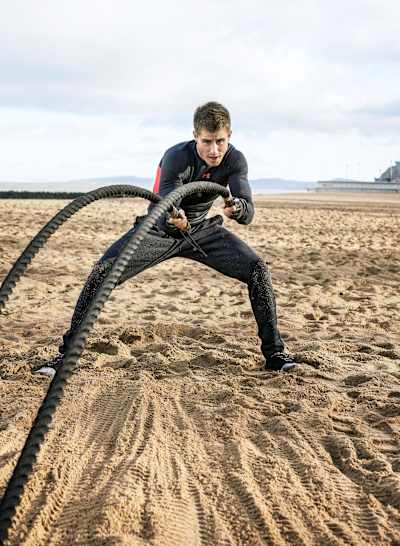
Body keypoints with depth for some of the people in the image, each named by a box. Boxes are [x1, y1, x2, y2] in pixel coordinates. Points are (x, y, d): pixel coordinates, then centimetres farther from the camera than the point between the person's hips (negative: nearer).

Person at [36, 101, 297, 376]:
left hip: (202, 229, 3)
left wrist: (238, 208, -56)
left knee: (258, 269, -13)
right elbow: (163, 218, -41)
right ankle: (68, 352, -11)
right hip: (161, 228, -3)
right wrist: (173, 221, -65)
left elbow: (248, 214, -31)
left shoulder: (235, 160, -19)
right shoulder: (176, 158, -30)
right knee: (102, 272, -22)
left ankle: (274, 353, 2)